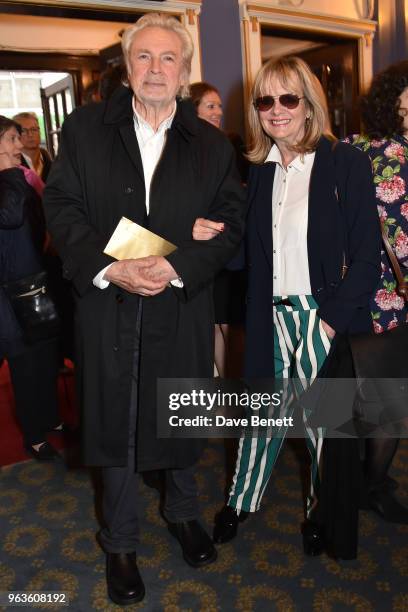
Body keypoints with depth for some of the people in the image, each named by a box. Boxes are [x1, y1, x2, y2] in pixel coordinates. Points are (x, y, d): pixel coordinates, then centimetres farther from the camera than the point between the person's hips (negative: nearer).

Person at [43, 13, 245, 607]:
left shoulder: (213, 145, 3)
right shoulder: (85, 128, 1)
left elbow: (230, 223, -2)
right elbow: (62, 206, -3)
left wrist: (176, 267, -19)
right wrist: (107, 268, -19)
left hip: (182, 310, 1)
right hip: (108, 307, 0)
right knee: (115, 423, 12)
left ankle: (183, 511, 46)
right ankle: (120, 541, 34)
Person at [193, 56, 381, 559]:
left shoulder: (346, 163, -8)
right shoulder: (260, 171, 7)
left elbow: (368, 256, -10)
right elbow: (252, 255, 8)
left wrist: (333, 319, -16)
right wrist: (209, 236, -9)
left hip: (324, 317, -3)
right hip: (270, 319, 4)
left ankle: (325, 515, 36)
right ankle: (240, 501, 37)